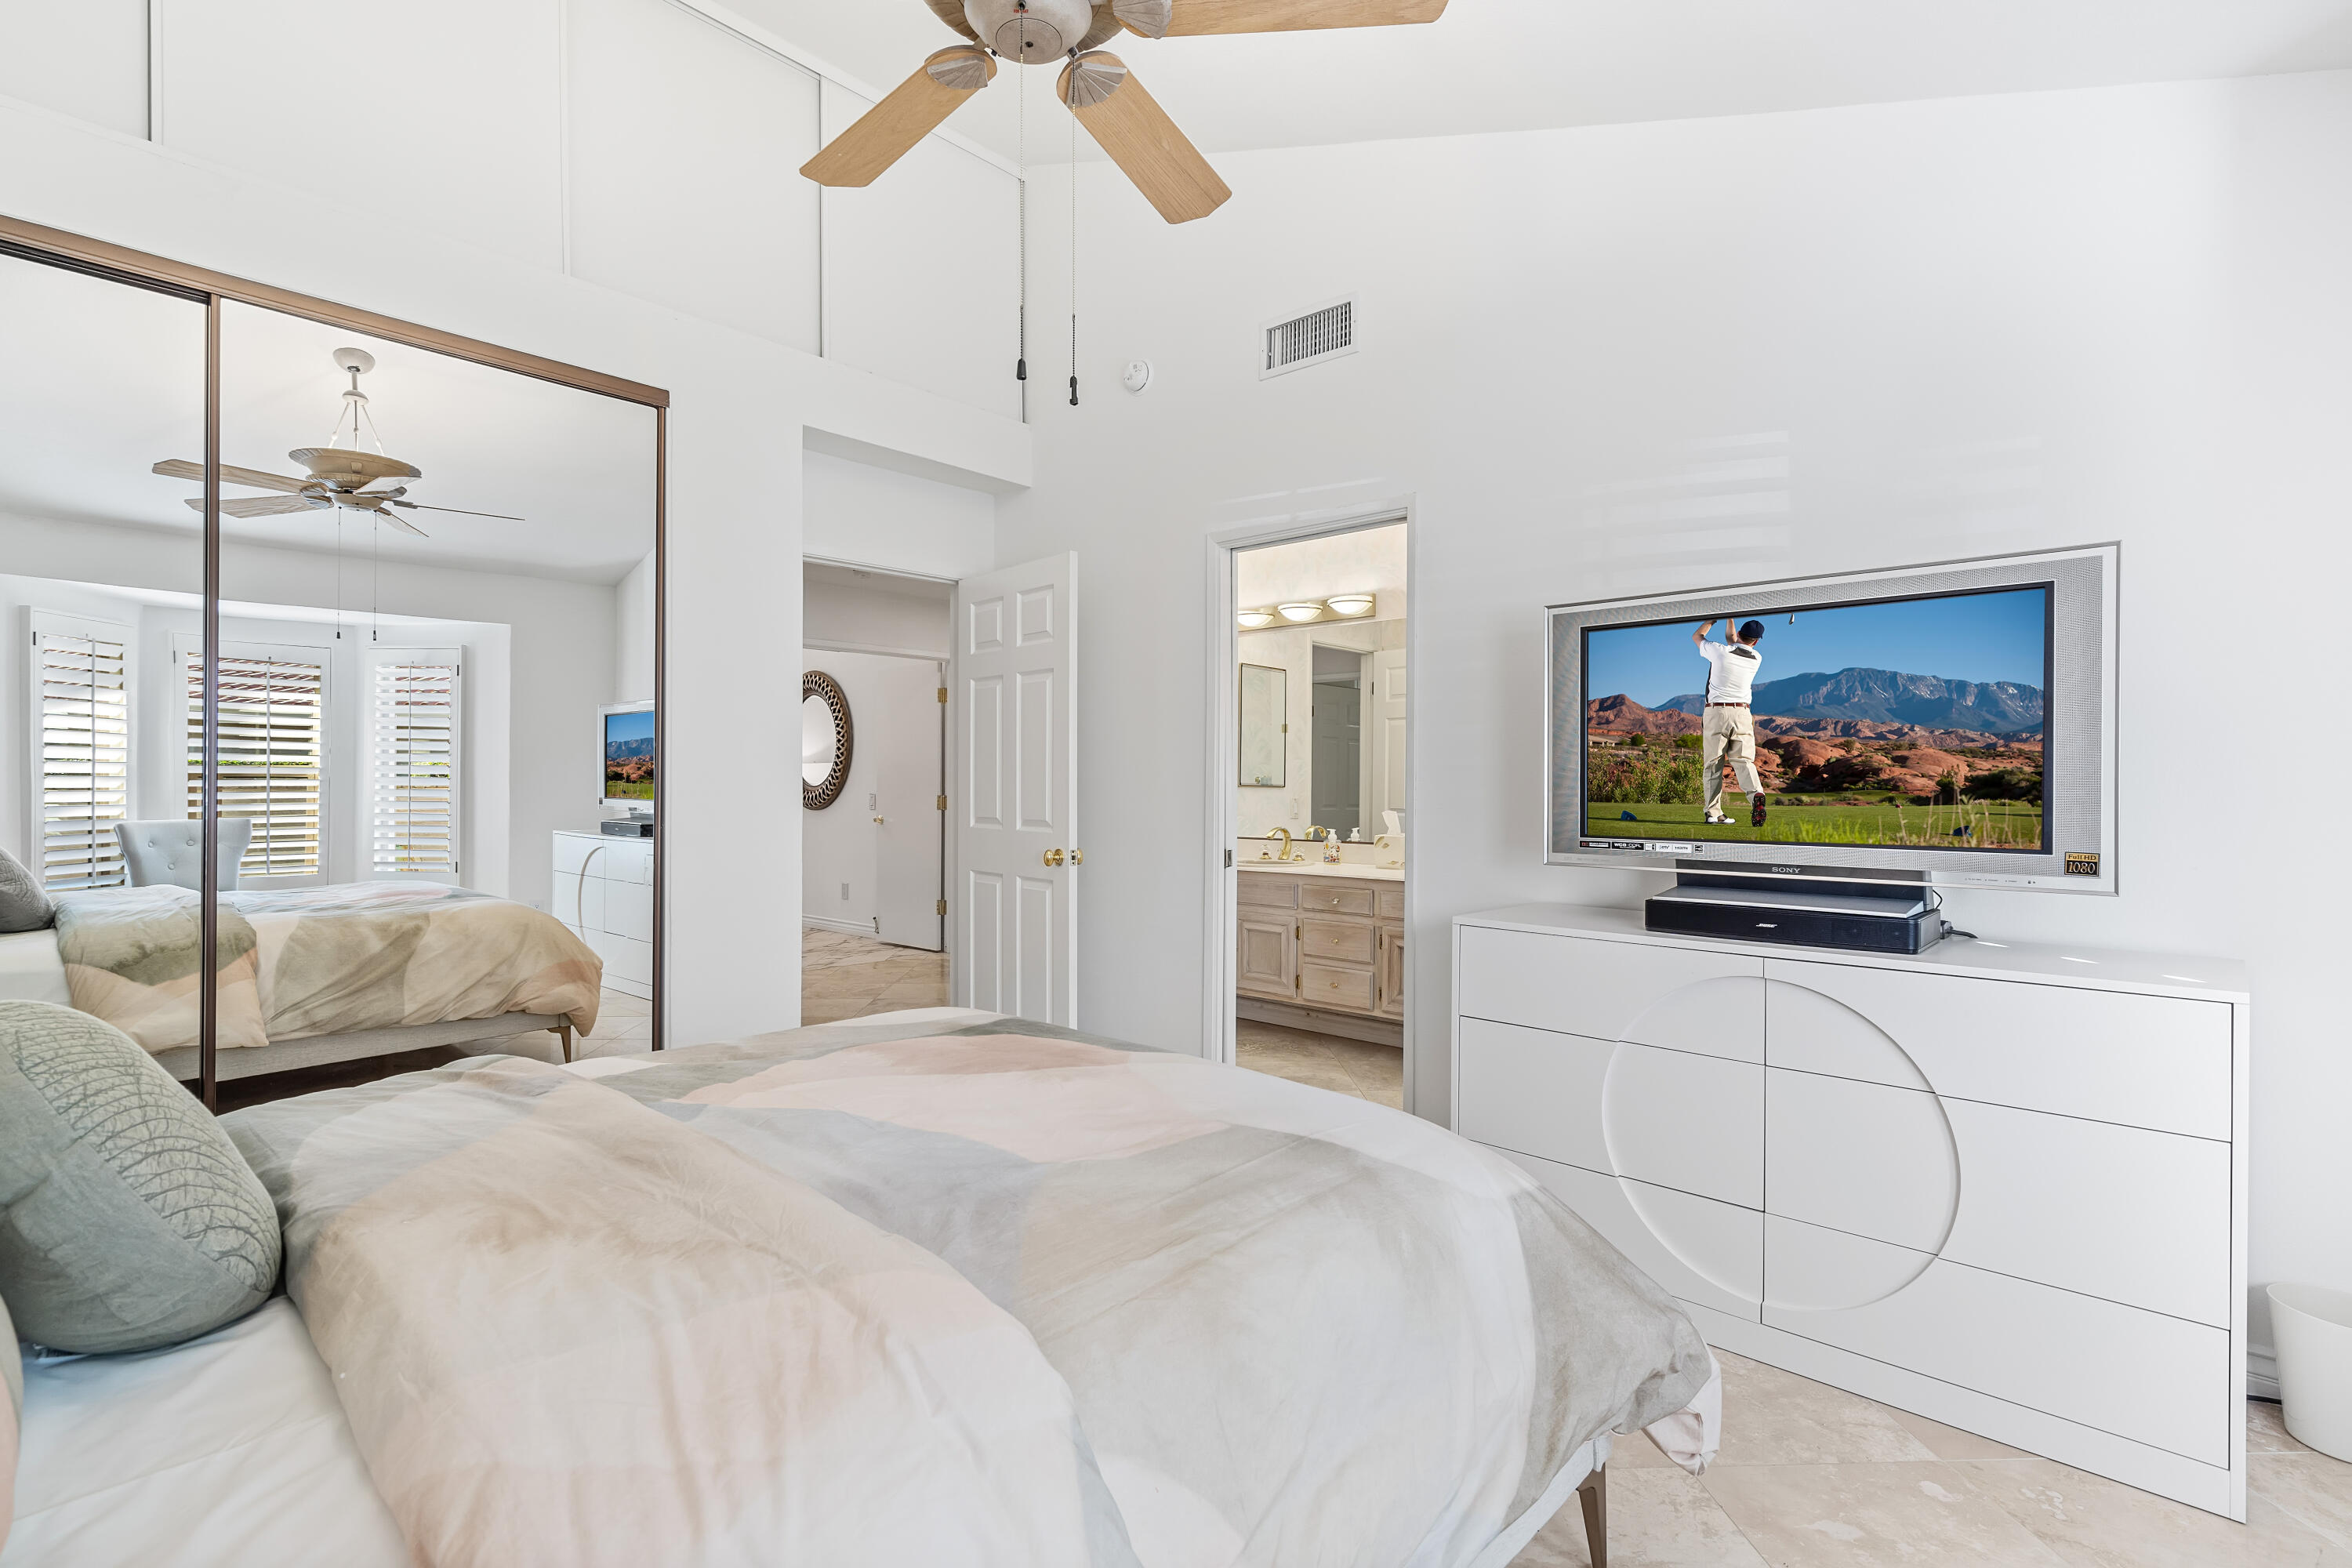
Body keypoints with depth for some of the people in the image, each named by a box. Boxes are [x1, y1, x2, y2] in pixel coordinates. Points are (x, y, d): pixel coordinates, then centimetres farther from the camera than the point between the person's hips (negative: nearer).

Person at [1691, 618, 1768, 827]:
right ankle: (1755, 793, -26)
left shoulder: (1719, 651, -6)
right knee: (1743, 760, 2)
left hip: (1715, 712, -2)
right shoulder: (1757, 659, 6)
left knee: (1713, 763, 2)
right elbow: (1732, 642, 25)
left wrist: (1712, 619, 28)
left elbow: (1697, 636, 15)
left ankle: (1713, 812, 2)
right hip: (1741, 713, 2)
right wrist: (1729, 618, 32)